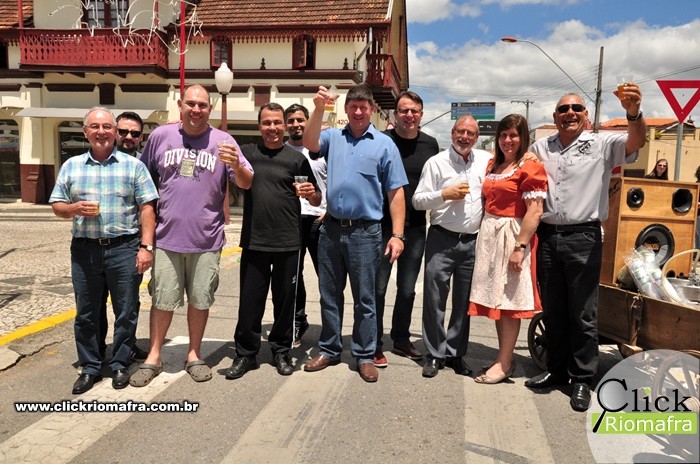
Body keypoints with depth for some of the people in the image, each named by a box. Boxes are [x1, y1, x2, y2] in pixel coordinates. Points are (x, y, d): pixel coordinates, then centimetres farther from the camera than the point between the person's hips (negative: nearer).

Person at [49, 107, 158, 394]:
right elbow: (57, 206, 13)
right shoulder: (71, 166, 10)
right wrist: (74, 208, -10)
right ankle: (90, 367, 24)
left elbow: (146, 208, -2)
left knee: (125, 312, 5)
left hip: (124, 248, -2)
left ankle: (120, 365, 21)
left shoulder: (133, 166, 2)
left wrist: (145, 246, -10)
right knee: (86, 313, 10)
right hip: (84, 250, 3)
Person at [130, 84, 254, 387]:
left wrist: (235, 164, -25)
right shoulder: (160, 136, 3)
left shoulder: (223, 141, -1)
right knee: (163, 300, 10)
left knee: (200, 300, 11)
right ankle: (154, 356, 25)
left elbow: (246, 183, -4)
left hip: (206, 239, 0)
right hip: (166, 236, 1)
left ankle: (194, 355, 28)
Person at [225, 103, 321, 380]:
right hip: (253, 242, 1)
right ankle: (245, 354, 20)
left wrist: (311, 193, -16)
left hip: (287, 243, -1)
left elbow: (316, 201, 7)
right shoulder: (247, 153, 10)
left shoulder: (297, 158, 5)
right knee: (250, 300, 6)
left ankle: (281, 351, 25)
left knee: (285, 300, 9)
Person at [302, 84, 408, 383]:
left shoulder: (384, 144, 2)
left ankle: (364, 355, 20)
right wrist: (319, 108, -20)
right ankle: (329, 350, 28)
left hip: (364, 232, -3)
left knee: (364, 298, 6)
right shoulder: (333, 137, 9)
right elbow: (310, 144, -12)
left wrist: (397, 235, -8)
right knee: (329, 295, 13)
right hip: (331, 228, 3)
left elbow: (395, 192, -1)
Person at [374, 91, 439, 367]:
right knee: (378, 287, 1)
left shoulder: (430, 144, 5)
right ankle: (375, 345, 14)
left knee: (408, 289, 14)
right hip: (383, 224, -3)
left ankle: (401, 339, 31)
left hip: (416, 227, 4)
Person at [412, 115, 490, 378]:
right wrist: (445, 194, -15)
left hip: (473, 242, 3)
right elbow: (418, 200, -3)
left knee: (464, 302, 11)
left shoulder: (487, 161, 7)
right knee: (434, 299, 1)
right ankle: (435, 354, 15)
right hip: (442, 240, -2)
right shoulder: (436, 162, -1)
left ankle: (456, 352, 25)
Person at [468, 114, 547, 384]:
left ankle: (505, 363, 10)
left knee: (509, 302, 0)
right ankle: (505, 357, 24)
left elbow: (534, 212, -16)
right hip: (489, 236, 8)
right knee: (496, 299, 12)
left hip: (512, 237, -7)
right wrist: (483, 234, 12)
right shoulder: (492, 165, 14)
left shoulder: (530, 168, -9)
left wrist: (519, 247, -21)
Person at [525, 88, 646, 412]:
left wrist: (633, 113, -38)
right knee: (552, 311, 13)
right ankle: (556, 370, 28)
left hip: (583, 238, -4)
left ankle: (582, 379, 16)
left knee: (582, 314, 3)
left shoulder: (602, 144, 0)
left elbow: (636, 142, -17)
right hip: (547, 237, 4)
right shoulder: (539, 148, 11)